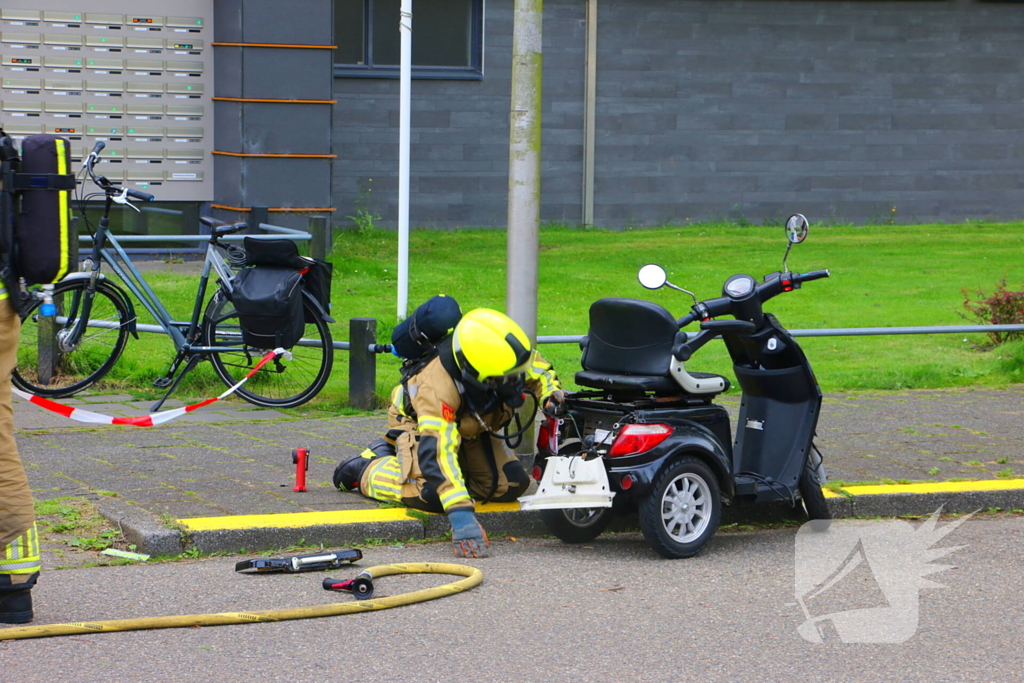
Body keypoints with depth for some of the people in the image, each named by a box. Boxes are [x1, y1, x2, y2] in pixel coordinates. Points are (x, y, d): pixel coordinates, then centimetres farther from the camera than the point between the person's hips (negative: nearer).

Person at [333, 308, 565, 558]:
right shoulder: (438, 388, -46)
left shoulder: (503, 353, -30)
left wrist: (550, 393, -29)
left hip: (472, 426, 6)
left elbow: (537, 367, -6)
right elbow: (436, 452, -52)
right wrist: (460, 514, -61)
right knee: (430, 495, -29)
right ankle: (365, 467, 0)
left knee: (511, 485, -9)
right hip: (420, 422, -6)